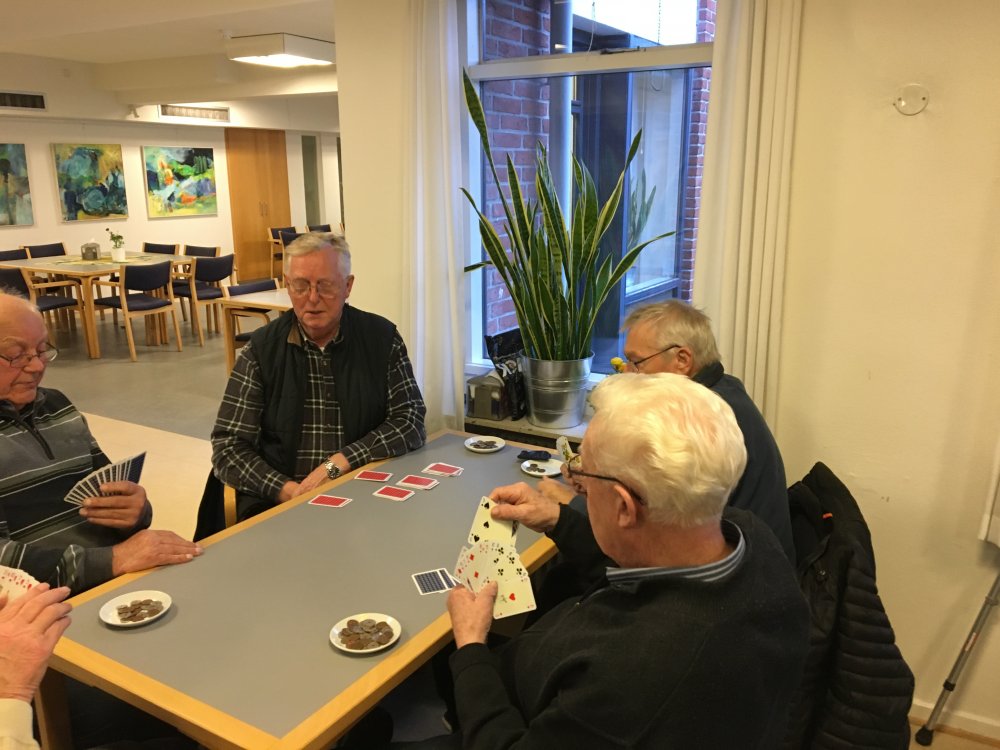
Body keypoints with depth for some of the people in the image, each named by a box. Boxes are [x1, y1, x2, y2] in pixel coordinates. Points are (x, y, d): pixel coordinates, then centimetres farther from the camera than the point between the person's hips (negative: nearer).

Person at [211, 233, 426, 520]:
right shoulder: (261, 348, 3)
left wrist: (339, 462, -13)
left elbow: (411, 422, -1)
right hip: (276, 505, 0)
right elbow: (228, 447, 1)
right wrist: (288, 491, -15)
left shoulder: (382, 338, 3)